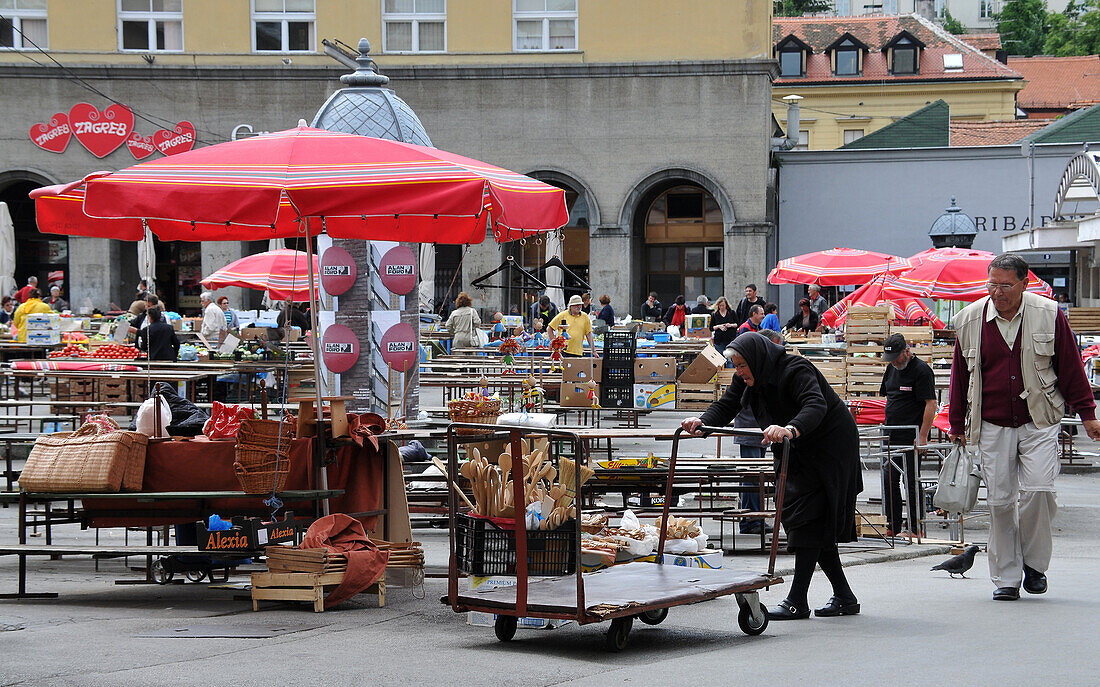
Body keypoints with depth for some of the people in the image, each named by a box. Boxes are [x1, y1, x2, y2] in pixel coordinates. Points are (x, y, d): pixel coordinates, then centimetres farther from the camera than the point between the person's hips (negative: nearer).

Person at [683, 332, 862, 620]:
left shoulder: (795, 370, -27)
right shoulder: (748, 379, -1)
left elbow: (816, 406, -41)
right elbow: (726, 406, -2)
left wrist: (791, 429, -60)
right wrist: (702, 421, -23)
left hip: (829, 449, -9)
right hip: (799, 453, 9)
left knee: (808, 519, -14)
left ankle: (797, 601, -15)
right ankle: (844, 598, 12)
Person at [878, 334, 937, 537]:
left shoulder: (922, 370, -11)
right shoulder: (892, 369, 14)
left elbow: (931, 404, -15)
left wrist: (922, 437, -18)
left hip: (911, 437, -8)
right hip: (891, 436, 8)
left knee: (912, 482, -4)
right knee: (889, 480, 6)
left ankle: (917, 528, 2)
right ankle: (893, 526, 14)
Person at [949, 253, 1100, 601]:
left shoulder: (1049, 315, -1)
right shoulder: (969, 320, 3)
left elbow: (1070, 367, 6)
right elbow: (960, 374, 13)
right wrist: (957, 423, 17)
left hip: (1039, 422, -2)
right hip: (992, 426, 2)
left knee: (1037, 490, -16)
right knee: (1000, 501, -1)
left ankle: (1034, 563, 6)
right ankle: (1006, 578, 10)